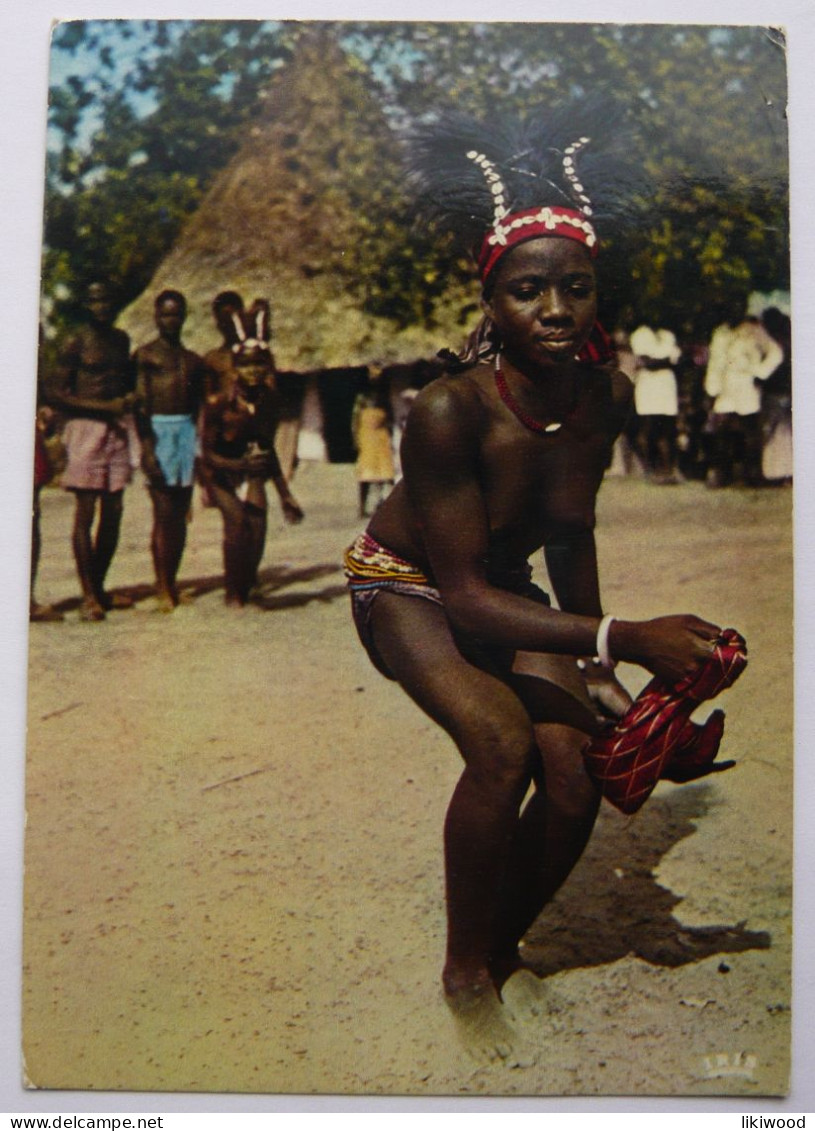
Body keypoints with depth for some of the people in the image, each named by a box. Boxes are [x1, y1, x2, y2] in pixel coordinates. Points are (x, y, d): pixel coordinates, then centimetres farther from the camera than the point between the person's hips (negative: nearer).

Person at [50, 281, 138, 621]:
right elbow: (58, 395, -9)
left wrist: (130, 397, 9)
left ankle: (99, 588, 18)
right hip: (87, 427, -6)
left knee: (112, 512, 8)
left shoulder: (121, 339, 15)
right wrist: (103, 407, -14)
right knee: (86, 513, -7)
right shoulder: (74, 343, -4)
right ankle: (88, 596, -3)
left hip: (119, 427, 7)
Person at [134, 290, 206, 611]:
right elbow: (140, 404, -6)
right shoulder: (145, 355, 2)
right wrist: (147, 448, -15)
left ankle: (172, 582, 14)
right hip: (158, 431, -5)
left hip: (187, 431, 5)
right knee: (163, 512, -8)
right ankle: (162, 587, -3)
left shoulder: (193, 360, 18)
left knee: (180, 514, 6)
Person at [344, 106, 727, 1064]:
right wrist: (622, 638, -42)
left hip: (506, 586, 5)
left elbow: (571, 535, 0)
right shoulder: (447, 411, -33)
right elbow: (464, 598, -32)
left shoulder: (607, 394, -15)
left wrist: (597, 670, -2)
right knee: (502, 741, -31)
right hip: (405, 585, -5)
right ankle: (463, 974, -5)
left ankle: (503, 949, 17)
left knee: (578, 776, -14)